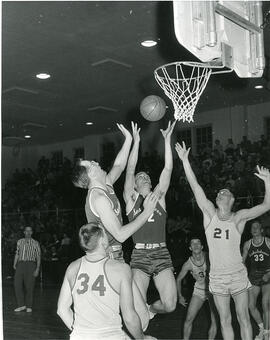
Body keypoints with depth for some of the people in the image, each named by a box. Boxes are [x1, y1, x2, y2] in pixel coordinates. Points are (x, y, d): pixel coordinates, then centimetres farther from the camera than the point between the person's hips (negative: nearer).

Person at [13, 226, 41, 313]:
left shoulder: (35, 243, 6)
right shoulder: (20, 242, 15)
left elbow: (38, 257, 4)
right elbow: (17, 254, 16)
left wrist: (37, 269, -6)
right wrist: (14, 265, 3)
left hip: (30, 264, -3)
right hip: (20, 264, 3)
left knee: (29, 286, -3)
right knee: (17, 284, -9)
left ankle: (28, 306, 8)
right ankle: (22, 305, 0)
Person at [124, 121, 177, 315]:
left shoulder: (159, 197, 13)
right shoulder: (131, 199, 8)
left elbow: (168, 169, 5)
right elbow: (130, 169, -2)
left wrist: (167, 140, 1)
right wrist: (136, 142, -5)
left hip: (162, 255, 2)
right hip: (140, 255, -2)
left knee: (170, 305, -6)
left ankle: (150, 309, 28)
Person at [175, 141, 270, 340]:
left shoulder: (239, 217, -3)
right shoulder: (210, 213, 1)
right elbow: (196, 187, -7)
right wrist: (185, 161, -13)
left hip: (238, 275, -2)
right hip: (217, 277, 2)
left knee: (244, 318, 3)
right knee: (225, 321, 9)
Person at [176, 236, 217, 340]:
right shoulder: (188, 264, -15)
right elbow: (179, 279, 1)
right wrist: (180, 296, 0)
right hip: (199, 290, 1)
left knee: (214, 320, -6)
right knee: (189, 319, -2)